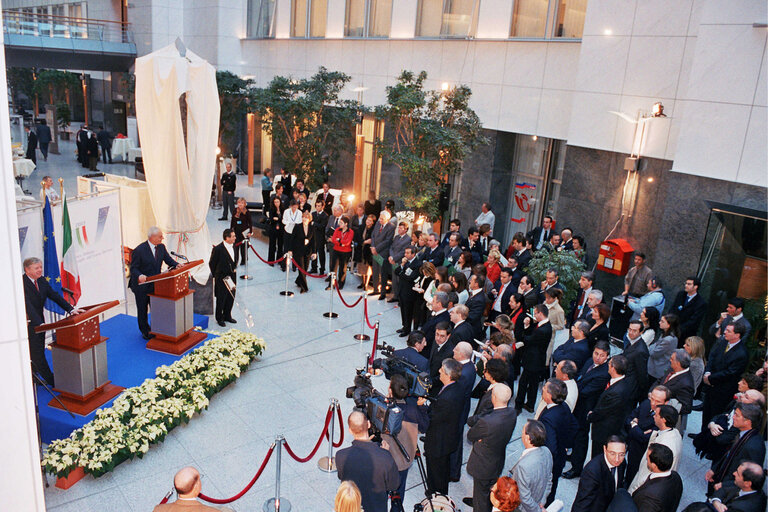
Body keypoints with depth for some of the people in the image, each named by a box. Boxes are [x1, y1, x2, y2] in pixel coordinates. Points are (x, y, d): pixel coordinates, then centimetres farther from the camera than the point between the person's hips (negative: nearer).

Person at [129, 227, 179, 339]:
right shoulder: (139, 250, -20)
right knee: (142, 310, 11)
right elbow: (133, 268, -17)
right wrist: (139, 276, -37)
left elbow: (168, 260, 5)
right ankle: (145, 331, 28)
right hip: (142, 285, -5)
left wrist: (176, 265, -16)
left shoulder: (161, 247, -1)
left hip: (156, 285, 5)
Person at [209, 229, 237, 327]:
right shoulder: (218, 249, -18)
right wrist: (216, 276, -1)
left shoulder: (233, 246, 2)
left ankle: (227, 316, 32)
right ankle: (219, 319, 22)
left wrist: (234, 270, 11)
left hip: (232, 277, 6)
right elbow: (212, 263, -8)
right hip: (221, 278, -6)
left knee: (231, 298, 15)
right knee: (221, 299, 6)